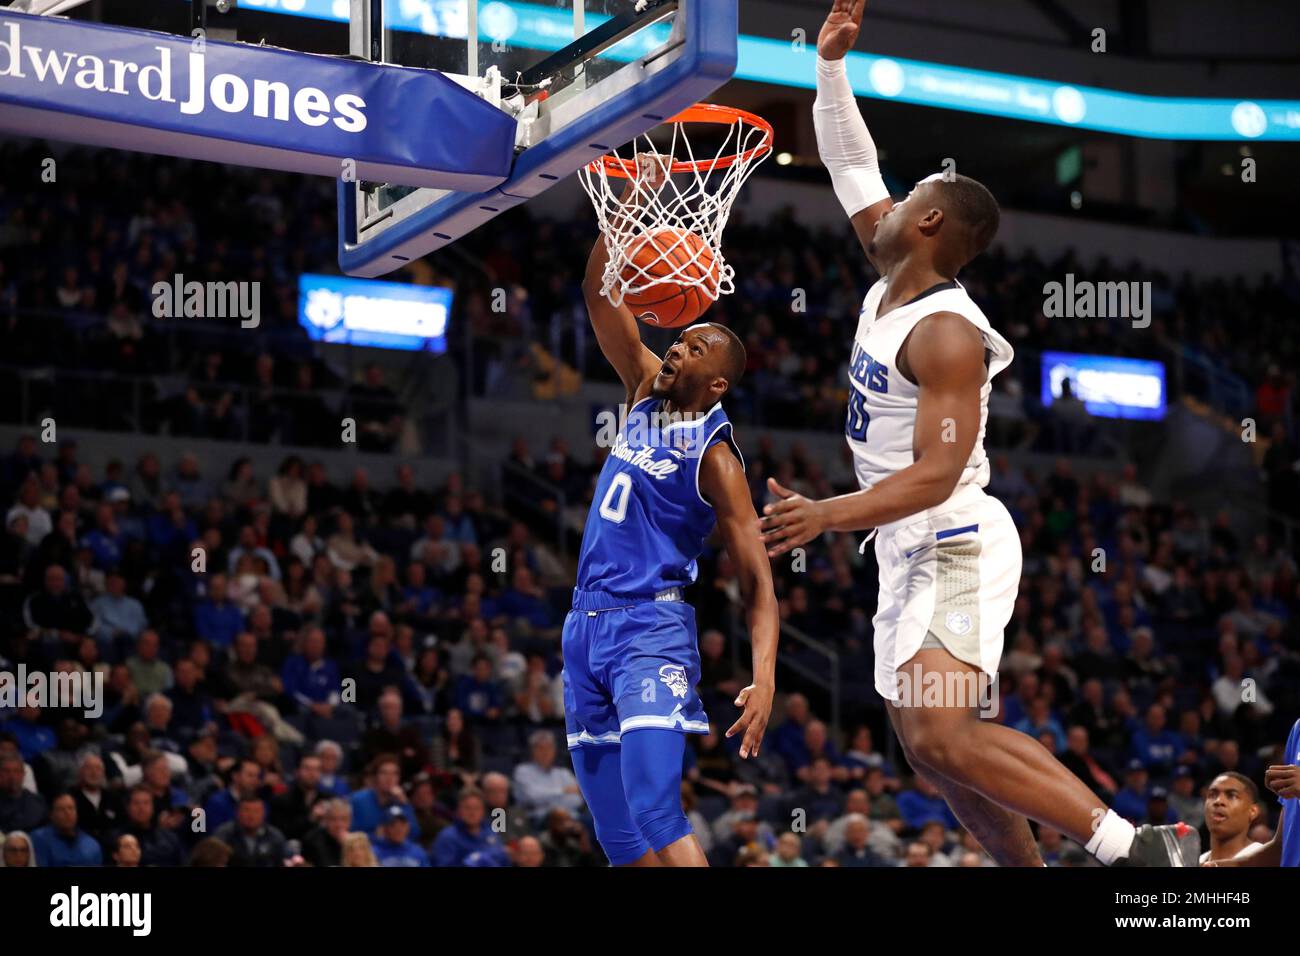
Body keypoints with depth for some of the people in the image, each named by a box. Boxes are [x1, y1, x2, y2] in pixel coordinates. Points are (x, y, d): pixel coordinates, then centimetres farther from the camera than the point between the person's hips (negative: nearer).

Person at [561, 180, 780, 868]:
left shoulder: (714, 456, -9)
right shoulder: (647, 391, 9)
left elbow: (757, 583, -11)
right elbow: (599, 292, 10)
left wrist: (764, 680, -25)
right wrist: (633, 200, -2)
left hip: (650, 630, -7)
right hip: (586, 627, 7)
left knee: (659, 821, -22)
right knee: (620, 839, 5)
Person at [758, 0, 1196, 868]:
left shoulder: (946, 334, -20)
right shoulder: (892, 286, 6)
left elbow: (936, 474, -26)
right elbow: (853, 171, 18)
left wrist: (827, 516, -35)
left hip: (957, 546, -10)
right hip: (911, 550, 10)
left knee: (942, 735, -24)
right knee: (927, 742, 12)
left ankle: (1136, 846, -24)